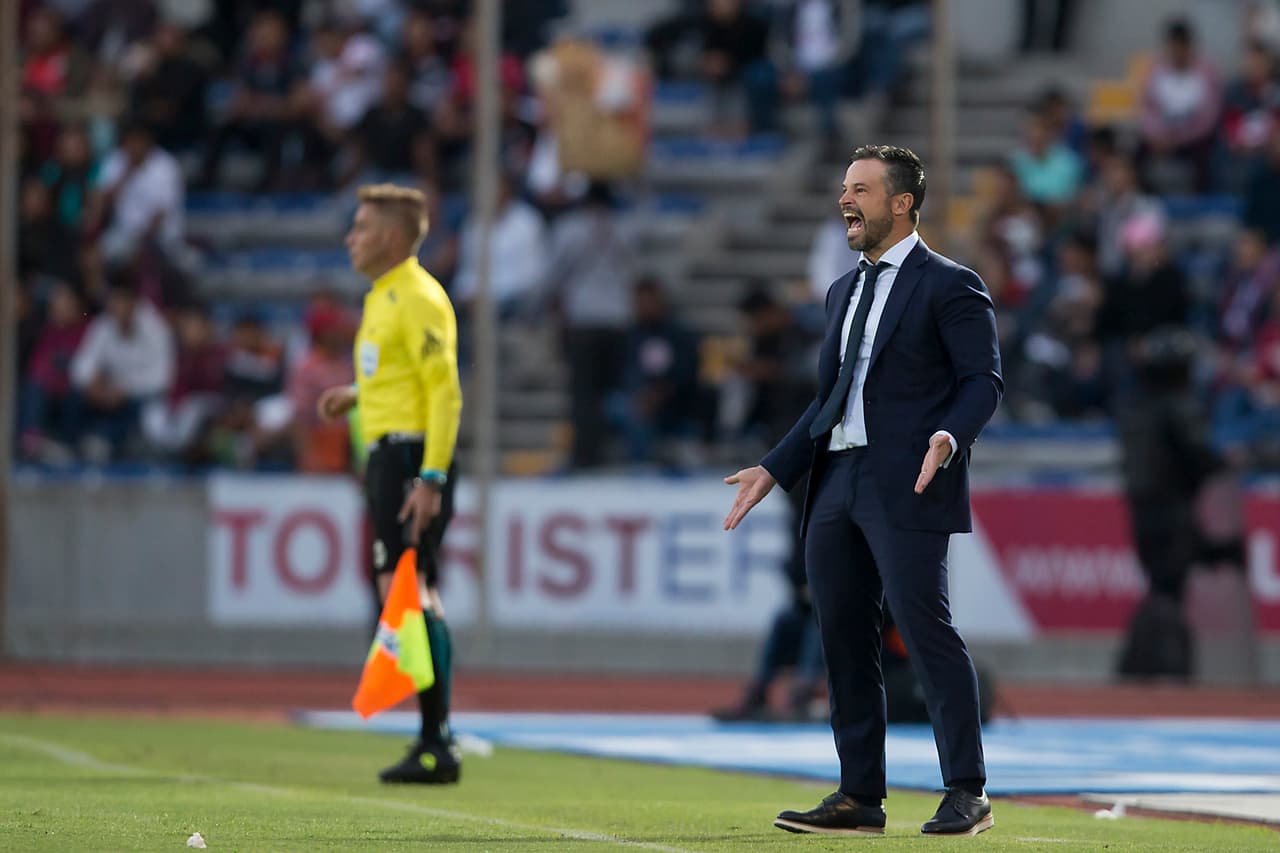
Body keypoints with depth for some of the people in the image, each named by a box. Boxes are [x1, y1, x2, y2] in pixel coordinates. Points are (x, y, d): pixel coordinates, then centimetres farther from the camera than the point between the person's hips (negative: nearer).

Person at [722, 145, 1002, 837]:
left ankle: (966, 794, -6)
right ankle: (859, 798, 13)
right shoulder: (844, 291, 22)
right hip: (836, 483, 8)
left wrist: (949, 437, -26)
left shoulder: (949, 286, -1)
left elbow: (983, 379, -8)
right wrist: (772, 470, 17)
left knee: (925, 627, -11)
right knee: (843, 640, 7)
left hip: (905, 487, -8)